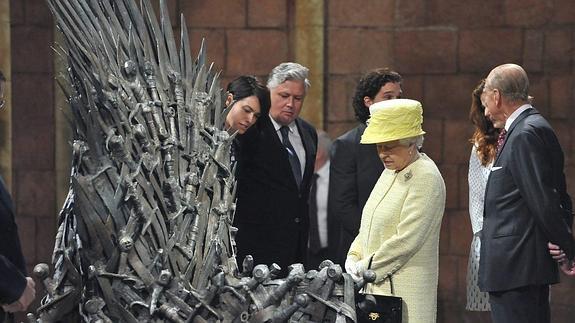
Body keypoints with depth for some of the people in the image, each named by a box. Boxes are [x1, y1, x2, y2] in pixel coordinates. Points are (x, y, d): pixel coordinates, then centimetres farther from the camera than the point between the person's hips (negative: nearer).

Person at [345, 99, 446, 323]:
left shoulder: (426, 178, -12)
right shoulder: (390, 172, 16)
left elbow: (406, 241, -18)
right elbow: (368, 227, 22)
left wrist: (366, 268, -11)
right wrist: (354, 257, 5)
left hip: (404, 291, -8)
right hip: (375, 287, 8)